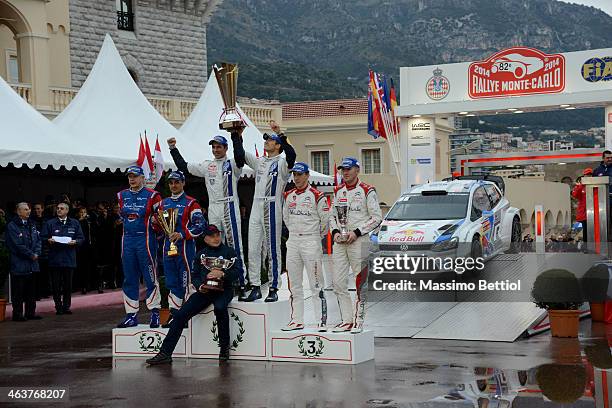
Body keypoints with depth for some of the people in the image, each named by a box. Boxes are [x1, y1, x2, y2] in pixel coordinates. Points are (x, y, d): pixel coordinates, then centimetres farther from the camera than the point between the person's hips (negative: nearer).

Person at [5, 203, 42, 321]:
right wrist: (31, 255, -13)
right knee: (18, 291, -2)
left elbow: (38, 240, 12)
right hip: (19, 264, -7)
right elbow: (17, 245, -16)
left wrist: (36, 253, -5)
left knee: (31, 290, 12)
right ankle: (17, 314, 3)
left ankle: (31, 313, 19)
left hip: (32, 264, 7)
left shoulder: (31, 225, 14)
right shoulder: (12, 226, -9)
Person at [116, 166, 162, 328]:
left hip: (145, 240, -5)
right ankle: (131, 315, 12)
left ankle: (155, 313, 0)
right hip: (128, 240, 5)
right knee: (129, 279, 7)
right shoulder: (122, 196, 13)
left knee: (150, 277, -5)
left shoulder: (152, 196, -4)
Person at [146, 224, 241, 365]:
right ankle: (165, 353, -11)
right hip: (205, 290, 4)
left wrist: (222, 274, -21)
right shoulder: (201, 254, 17)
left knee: (220, 307, -38)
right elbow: (194, 276, 15)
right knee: (181, 314, -12)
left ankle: (224, 346, -19)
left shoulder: (229, 251, 5)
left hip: (224, 290, -4)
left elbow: (238, 270, -6)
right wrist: (200, 286, -6)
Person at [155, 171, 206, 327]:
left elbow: (200, 225, -10)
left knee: (187, 279, -6)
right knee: (172, 281, 8)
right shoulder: (163, 203, 16)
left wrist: (182, 234, -18)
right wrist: (156, 223, -1)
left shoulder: (190, 203, -4)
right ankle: (174, 314, 13)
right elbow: (160, 228, 22)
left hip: (185, 246, -6)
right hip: (168, 245, 6)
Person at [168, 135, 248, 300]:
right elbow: (184, 167, 20)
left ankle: (242, 284, -6)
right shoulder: (207, 166, 15)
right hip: (213, 210, 5)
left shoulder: (232, 164, 0)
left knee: (235, 245, -7)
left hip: (230, 209, -5)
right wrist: (173, 149, 15)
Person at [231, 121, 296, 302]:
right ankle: (255, 287, 9)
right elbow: (240, 155, 17)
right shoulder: (259, 162, 19)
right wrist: (237, 136, 8)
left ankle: (273, 289, 3)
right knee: (253, 250, 4)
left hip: (272, 208, -6)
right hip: (256, 208, 6)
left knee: (273, 250, -1)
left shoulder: (282, 163, -1)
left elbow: (291, 154, -22)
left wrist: (280, 133, -28)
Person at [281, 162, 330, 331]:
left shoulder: (316, 195, -6)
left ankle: (322, 321, -5)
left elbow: (325, 219, -3)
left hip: (311, 241, -6)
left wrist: (317, 236, 6)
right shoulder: (288, 196, 12)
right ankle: (297, 320, 15)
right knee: (294, 284, 8)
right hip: (293, 241, 6)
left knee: (316, 285, -7)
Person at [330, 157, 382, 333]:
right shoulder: (338, 191, 14)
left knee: (361, 282, -2)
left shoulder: (367, 191, -4)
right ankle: (347, 320, 10)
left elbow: (377, 217, -7)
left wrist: (357, 232, -13)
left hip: (359, 241, -6)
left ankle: (359, 320, 6)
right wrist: (335, 231, 2)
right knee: (337, 282, 3)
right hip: (339, 242, 6)